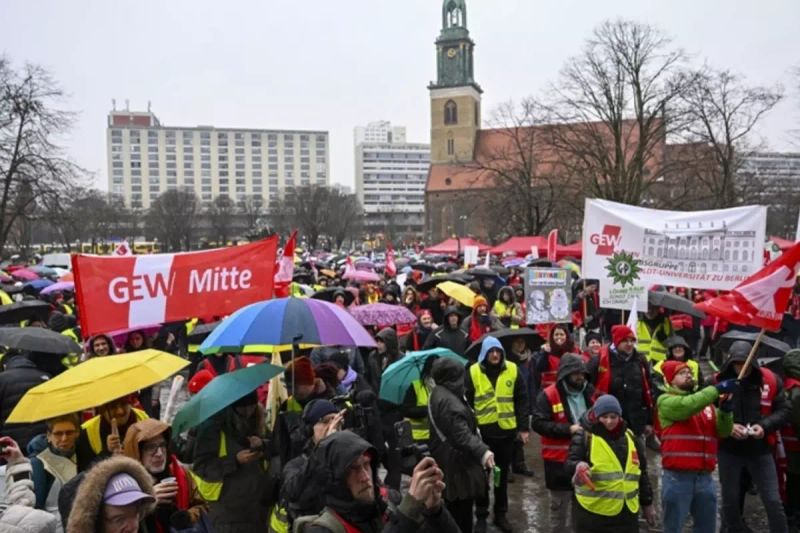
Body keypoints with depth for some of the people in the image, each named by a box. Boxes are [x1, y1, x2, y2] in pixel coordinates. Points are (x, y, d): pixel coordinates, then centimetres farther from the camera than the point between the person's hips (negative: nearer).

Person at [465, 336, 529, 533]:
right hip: (482, 431, -1)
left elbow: (521, 400, 3)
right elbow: (467, 402, -3)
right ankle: (481, 515, 23)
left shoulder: (512, 370, -1)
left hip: (507, 430, 2)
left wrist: (524, 427, 0)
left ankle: (501, 514, 29)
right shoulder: (473, 372, -5)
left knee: (502, 474, 14)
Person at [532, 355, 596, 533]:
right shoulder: (548, 395, -14)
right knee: (560, 505, 10)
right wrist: (568, 429, -24)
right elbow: (538, 423, -20)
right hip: (559, 459, -5)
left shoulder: (589, 392, 4)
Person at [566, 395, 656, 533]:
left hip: (626, 512, 5)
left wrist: (647, 503, 20)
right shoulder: (584, 437, -7)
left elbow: (641, 473, 18)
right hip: (592, 512, -4)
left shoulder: (629, 437, 9)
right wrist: (578, 466, -41)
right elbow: (569, 464, -18)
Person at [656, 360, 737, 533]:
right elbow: (687, 406, -22)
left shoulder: (706, 402, 17)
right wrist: (717, 389, -21)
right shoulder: (666, 401, -2)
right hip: (677, 477, -6)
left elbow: (723, 432, 7)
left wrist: (725, 411, -12)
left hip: (705, 478, 6)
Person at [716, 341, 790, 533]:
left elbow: (784, 410, 0)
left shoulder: (771, 380, -6)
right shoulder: (718, 382, -10)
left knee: (773, 501, 4)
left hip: (761, 450, 0)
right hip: (729, 451, 0)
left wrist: (765, 425, -16)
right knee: (730, 500, 14)